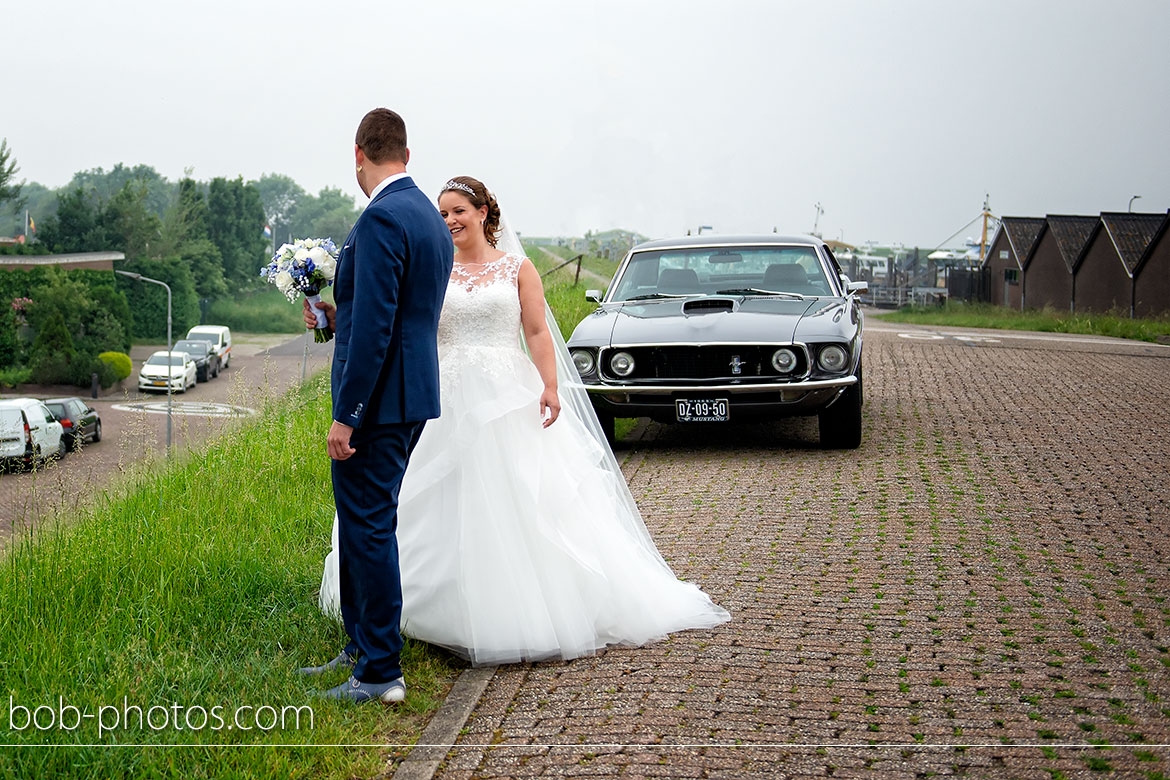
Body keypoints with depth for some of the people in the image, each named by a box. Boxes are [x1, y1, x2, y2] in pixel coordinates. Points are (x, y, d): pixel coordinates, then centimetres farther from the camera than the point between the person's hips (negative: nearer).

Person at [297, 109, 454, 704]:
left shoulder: (382, 219, -17)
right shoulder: (432, 219, 14)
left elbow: (373, 326, -22)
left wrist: (346, 415, -20)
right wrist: (339, 319, 31)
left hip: (378, 401, -10)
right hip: (412, 396, 10)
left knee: (369, 528, -3)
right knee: (363, 525, 18)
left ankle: (381, 673, 4)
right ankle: (362, 649, 29)